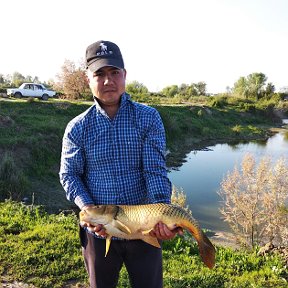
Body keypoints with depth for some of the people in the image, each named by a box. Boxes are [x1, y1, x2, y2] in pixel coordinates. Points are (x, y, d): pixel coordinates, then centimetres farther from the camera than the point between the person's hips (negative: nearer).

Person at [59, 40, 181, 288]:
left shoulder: (148, 118, -7)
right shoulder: (77, 127, -5)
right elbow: (69, 174, -1)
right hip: (98, 231, 1)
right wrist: (88, 209, -18)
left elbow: (156, 169, -14)